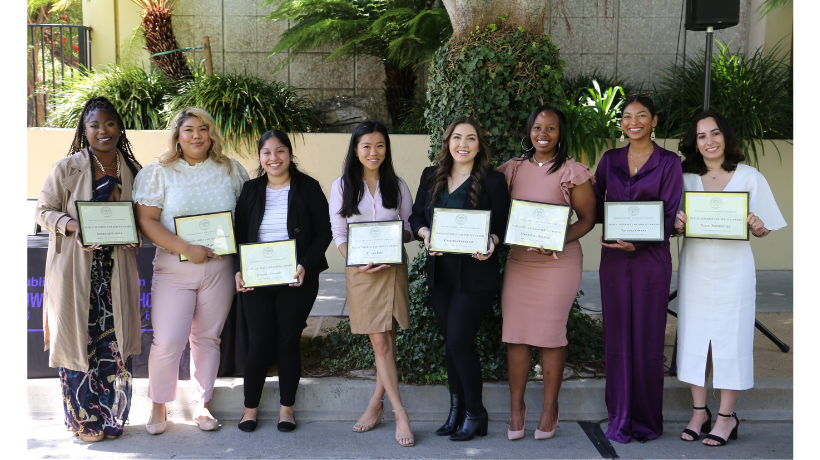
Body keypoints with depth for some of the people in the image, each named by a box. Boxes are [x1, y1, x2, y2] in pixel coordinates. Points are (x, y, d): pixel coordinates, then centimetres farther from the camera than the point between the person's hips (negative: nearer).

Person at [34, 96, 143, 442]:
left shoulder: (132, 171, 8)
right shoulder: (67, 168, -3)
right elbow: (43, 211, 0)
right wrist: (73, 225, -18)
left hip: (116, 268, 3)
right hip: (75, 268, -3)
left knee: (116, 340, 5)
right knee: (78, 339, 2)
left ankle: (112, 417, 20)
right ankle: (83, 419, 18)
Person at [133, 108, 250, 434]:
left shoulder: (230, 170, 8)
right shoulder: (159, 172, 1)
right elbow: (146, 220, -6)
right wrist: (185, 248, -16)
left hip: (219, 268, 2)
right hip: (174, 268, -2)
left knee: (208, 338, 10)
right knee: (167, 341, -6)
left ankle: (203, 405, 24)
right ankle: (159, 406, 16)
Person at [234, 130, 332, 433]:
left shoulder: (308, 188, -1)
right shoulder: (250, 190, 8)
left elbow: (324, 232, -4)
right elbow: (239, 235, 9)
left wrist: (305, 265, -17)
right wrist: (238, 271, -6)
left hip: (297, 281, -2)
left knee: (289, 341, 6)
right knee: (259, 342, 5)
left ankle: (286, 408, 20)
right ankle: (250, 408, 20)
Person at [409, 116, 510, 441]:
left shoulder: (492, 181, -4)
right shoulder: (431, 177, 8)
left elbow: (503, 226, -3)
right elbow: (416, 216, 10)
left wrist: (491, 242, -23)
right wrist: (425, 233, -10)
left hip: (476, 274, -5)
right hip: (440, 272, 5)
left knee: (458, 341, -7)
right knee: (451, 342, 12)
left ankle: (475, 413, 13)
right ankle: (457, 410, 25)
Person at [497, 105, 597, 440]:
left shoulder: (573, 172, -1)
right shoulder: (513, 169, 9)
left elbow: (587, 218, -2)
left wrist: (559, 240, -17)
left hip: (558, 262, -3)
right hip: (518, 260, 3)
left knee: (551, 333, 2)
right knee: (515, 333, 2)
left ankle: (550, 408, 17)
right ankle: (516, 407, 15)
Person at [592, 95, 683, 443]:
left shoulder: (669, 163, 0)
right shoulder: (610, 160, 9)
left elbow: (670, 216, -6)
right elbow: (596, 205, 11)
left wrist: (637, 244, -19)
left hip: (650, 258, -2)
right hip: (613, 258, 3)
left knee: (648, 338, 2)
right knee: (617, 336, 5)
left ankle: (647, 419, 16)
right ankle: (620, 418, 16)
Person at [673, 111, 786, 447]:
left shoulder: (749, 177, -1)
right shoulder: (685, 178, 5)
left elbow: (763, 230, 2)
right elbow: (676, 224, 10)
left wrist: (757, 227, -20)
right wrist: (678, 225, -13)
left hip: (733, 269, -2)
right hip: (695, 267, 3)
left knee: (730, 336, 2)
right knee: (694, 336, 6)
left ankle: (726, 417, 14)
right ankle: (699, 412, 19)